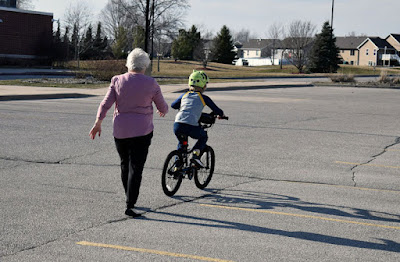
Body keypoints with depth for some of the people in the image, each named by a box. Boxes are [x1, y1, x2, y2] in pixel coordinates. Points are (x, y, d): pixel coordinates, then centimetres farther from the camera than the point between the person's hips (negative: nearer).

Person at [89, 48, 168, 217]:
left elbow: (106, 103, -4)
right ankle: (129, 206, -10)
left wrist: (98, 123, 1)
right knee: (136, 167, -3)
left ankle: (130, 200, 31)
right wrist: (163, 111, 26)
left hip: (120, 131, 3)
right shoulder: (151, 83, -5)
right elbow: (163, 107, 4)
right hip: (141, 132, -3)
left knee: (125, 165, 18)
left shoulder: (117, 81, -1)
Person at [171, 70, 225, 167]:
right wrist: (221, 115, 37)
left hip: (177, 125, 4)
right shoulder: (203, 98, 10)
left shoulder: (184, 95, 21)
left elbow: (173, 105, 36)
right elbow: (217, 111, 14)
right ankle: (196, 154, 3)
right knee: (203, 137, 26)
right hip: (191, 126, -4)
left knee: (181, 143, 31)